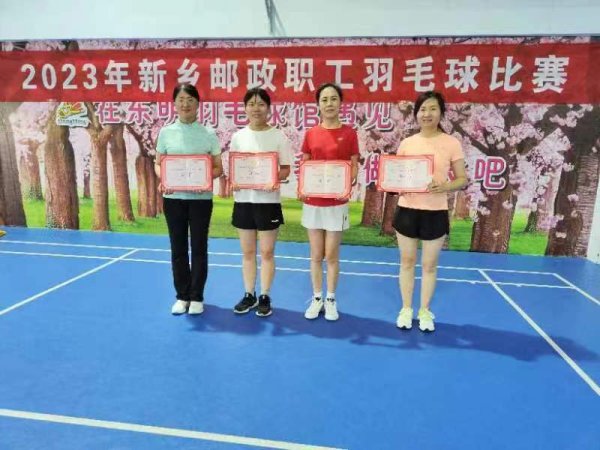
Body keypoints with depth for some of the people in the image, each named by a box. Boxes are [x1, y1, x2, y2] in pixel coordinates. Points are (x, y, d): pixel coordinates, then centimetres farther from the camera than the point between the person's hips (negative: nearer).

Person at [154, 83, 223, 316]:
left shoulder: (209, 134, 0)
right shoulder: (166, 133, 5)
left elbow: (218, 168, 1)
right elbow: (158, 164, 9)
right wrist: (162, 179, -13)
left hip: (200, 198, -2)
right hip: (173, 197, 2)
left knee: (199, 248, 5)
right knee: (178, 248, 8)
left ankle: (197, 297, 18)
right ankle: (182, 296, 22)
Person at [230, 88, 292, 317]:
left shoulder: (278, 136, -2)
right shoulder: (238, 136, 6)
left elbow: (285, 169, -2)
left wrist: (275, 179, -22)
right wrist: (233, 181, -13)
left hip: (268, 200, -3)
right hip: (243, 200, 3)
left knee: (267, 252, 6)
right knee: (247, 252, 12)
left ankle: (265, 297, 20)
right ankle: (249, 295, 26)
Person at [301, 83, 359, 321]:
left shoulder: (349, 133, -2)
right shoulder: (310, 134, 3)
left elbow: (354, 168, 0)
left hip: (337, 202, -2)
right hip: (313, 202, 2)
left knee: (332, 255, 6)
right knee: (316, 255, 10)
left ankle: (331, 300, 22)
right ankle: (316, 299, 24)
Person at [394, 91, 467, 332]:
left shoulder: (452, 143, -3)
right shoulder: (406, 143, 3)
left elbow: (462, 179, -1)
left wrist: (445, 187, -21)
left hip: (435, 213, -2)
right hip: (407, 210, 2)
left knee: (430, 264, 10)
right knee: (407, 261, 11)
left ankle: (425, 311, 27)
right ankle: (406, 309, 27)